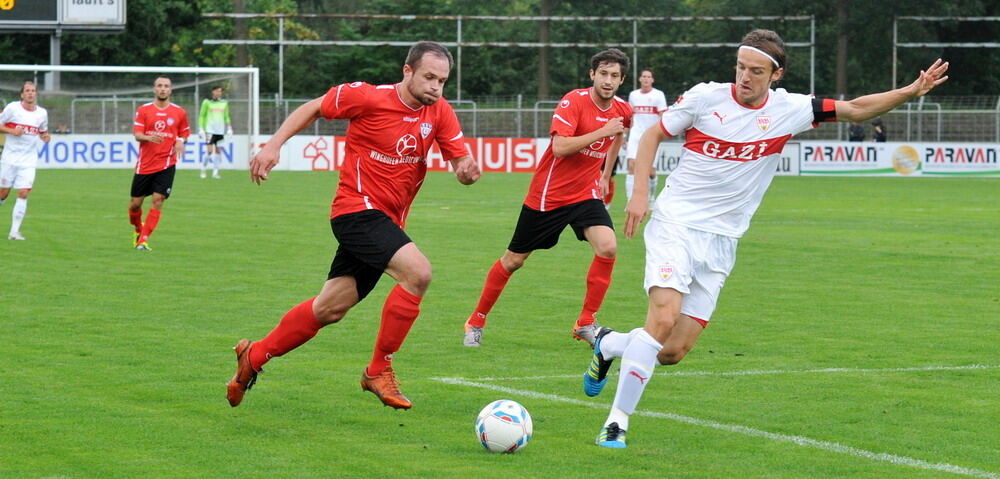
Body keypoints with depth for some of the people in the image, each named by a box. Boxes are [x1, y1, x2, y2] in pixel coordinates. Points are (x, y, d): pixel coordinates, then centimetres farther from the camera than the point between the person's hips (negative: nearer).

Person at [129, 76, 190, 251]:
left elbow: (184, 133, 15)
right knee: (135, 203, 4)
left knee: (158, 200, -13)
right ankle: (138, 230, 34)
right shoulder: (143, 110, 2)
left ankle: (144, 240, -8)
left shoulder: (179, 112, 5)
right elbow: (137, 134, -5)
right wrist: (148, 137, -27)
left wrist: (181, 142, -8)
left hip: (166, 164, 0)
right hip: (145, 164, 0)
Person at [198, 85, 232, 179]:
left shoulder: (224, 103, 12)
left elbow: (226, 117, 19)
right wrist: (201, 128, -3)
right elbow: (201, 116, 5)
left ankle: (215, 172, 6)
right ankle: (203, 170, 3)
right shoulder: (207, 102, 2)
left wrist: (229, 128, 9)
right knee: (209, 151, -11)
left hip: (220, 131, 4)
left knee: (218, 151, 1)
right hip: (210, 129, -4)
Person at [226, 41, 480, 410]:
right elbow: (312, 109, 1)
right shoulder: (367, 97, -12)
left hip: (387, 220, 7)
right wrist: (273, 145, -8)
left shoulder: (440, 113, 3)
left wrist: (467, 171, -21)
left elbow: (460, 163, 3)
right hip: (357, 209, -7)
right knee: (418, 272, -26)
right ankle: (379, 371, -14)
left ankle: (255, 356, 29)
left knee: (331, 309, 11)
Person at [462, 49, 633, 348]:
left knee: (607, 247, -20)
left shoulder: (623, 110, 1)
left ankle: (586, 324, -7)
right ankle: (476, 321, 25)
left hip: (586, 194, 4)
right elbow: (560, 146, -29)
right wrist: (602, 132, -28)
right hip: (548, 196, -4)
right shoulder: (574, 101, -18)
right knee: (514, 260, 6)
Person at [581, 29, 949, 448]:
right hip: (676, 223, -4)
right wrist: (640, 193, -4)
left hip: (720, 241, 4)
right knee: (664, 318, -25)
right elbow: (653, 135, 7)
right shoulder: (705, 97, -5)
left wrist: (911, 91, -4)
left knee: (673, 352, -2)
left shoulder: (788, 110, 1)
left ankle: (607, 345, 29)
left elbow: (854, 110, 7)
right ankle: (617, 423, -15)